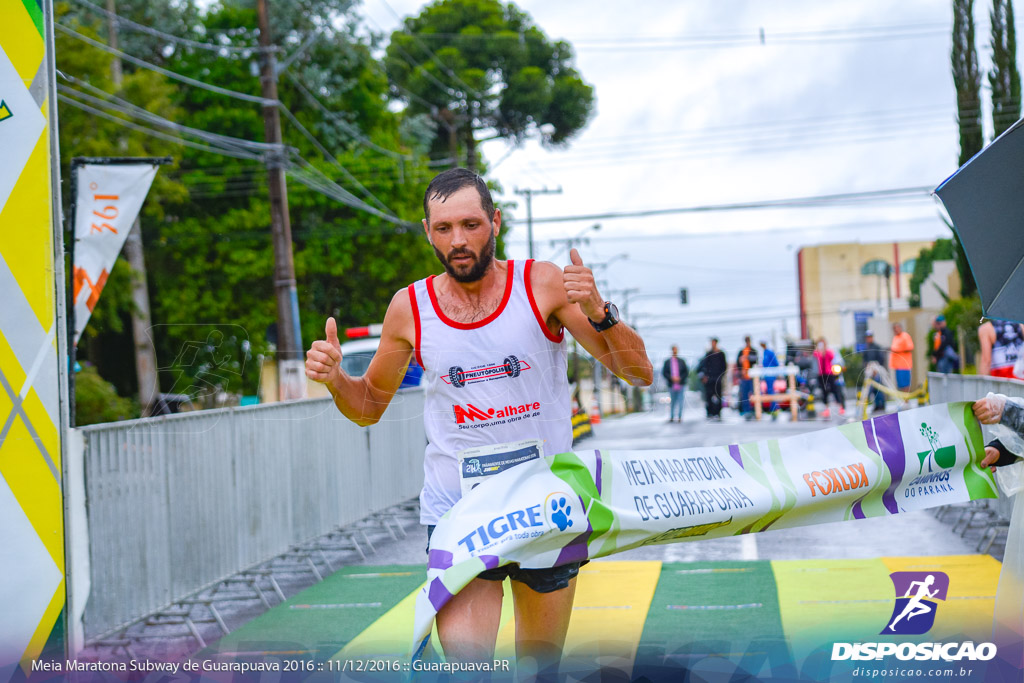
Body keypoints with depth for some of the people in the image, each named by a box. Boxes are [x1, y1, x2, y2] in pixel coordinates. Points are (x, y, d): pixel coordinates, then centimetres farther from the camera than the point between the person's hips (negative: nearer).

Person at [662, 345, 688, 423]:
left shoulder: (682, 361, 8)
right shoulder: (667, 362, 5)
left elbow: (686, 372, 7)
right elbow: (664, 373, 2)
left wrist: (680, 378, -8)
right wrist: (671, 378, -12)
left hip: (681, 385, 0)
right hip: (672, 386, 0)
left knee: (681, 401, -7)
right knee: (673, 402, 5)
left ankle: (679, 417, 0)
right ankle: (671, 417, 19)